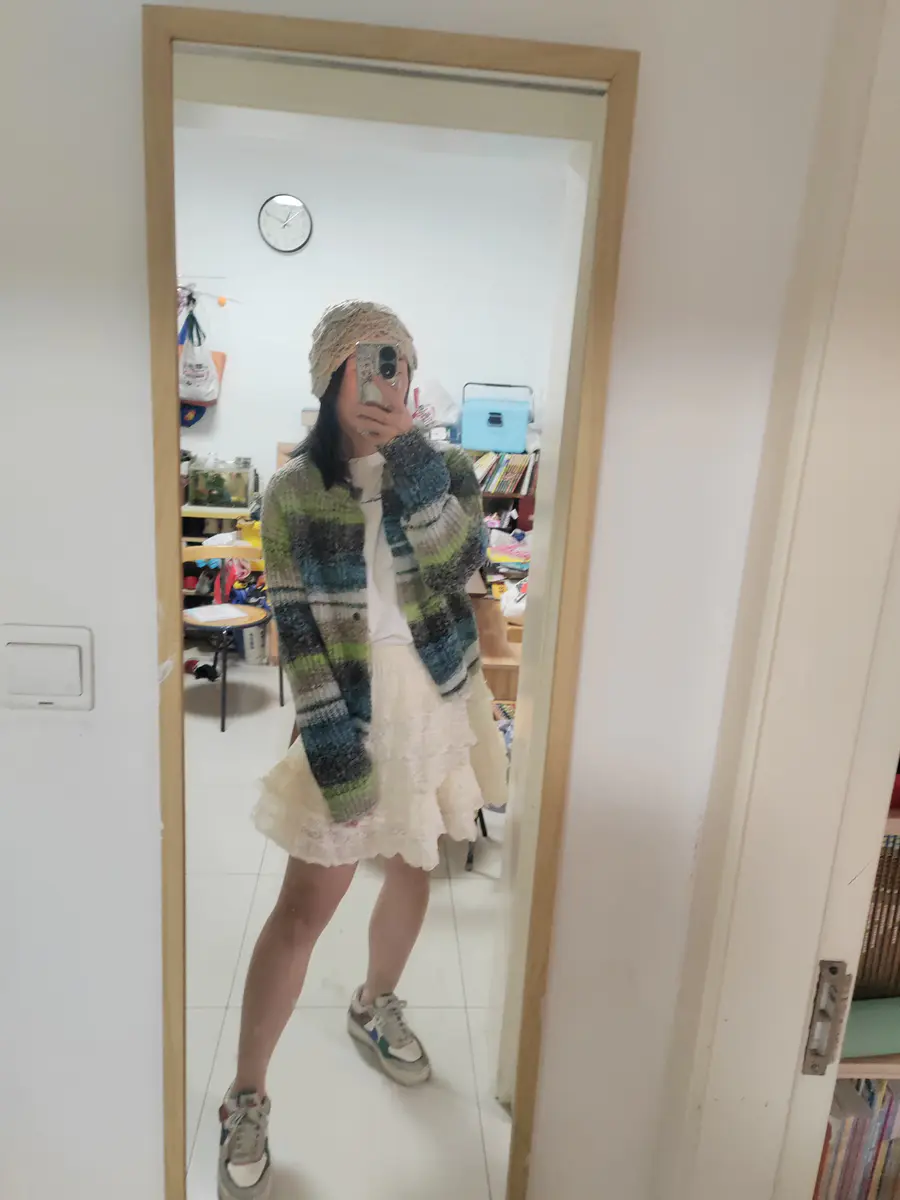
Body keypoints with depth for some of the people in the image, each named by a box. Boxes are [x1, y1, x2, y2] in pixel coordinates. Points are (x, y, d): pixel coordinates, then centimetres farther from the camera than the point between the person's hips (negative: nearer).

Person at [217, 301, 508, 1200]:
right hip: (350, 715, -3)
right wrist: (335, 749, -16)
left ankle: (375, 1006, 48)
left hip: (437, 704, 3)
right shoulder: (292, 494, -7)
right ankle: (246, 1102, 24)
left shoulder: (444, 469, 0)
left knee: (412, 871, 19)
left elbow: (457, 566, -17)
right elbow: (297, 632, -11)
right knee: (304, 906, 2)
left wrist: (408, 455, -23)